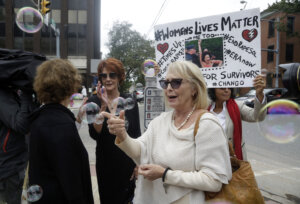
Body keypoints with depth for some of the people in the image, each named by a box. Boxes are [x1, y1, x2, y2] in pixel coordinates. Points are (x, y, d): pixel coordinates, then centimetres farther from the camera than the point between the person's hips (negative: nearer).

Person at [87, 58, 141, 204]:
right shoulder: (94, 101, -6)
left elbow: (137, 135, 1)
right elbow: (94, 134, -17)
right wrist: (103, 106, -26)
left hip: (128, 162, 1)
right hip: (106, 163, -1)